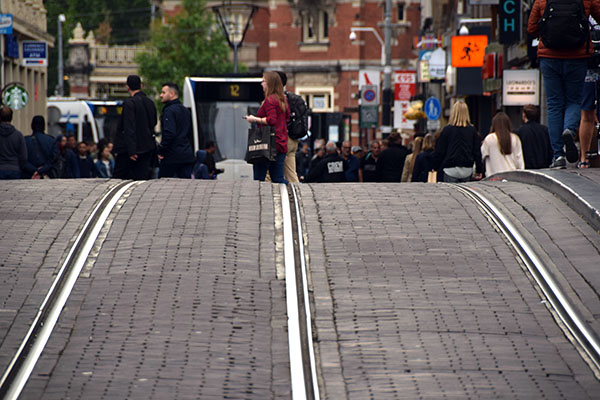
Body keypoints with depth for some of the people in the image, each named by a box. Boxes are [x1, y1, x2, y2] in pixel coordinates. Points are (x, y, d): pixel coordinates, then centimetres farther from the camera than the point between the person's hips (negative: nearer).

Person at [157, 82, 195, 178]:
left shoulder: (169, 111, -12)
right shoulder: (186, 111, 17)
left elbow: (169, 133, -21)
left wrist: (161, 151, -14)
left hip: (172, 156, -8)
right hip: (187, 156, 8)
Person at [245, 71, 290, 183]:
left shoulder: (270, 100, -12)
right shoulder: (283, 99, 14)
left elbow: (272, 120, -21)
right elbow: (287, 118, 21)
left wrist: (255, 119, -12)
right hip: (281, 144, 9)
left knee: (258, 178, -5)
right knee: (278, 179, 10)